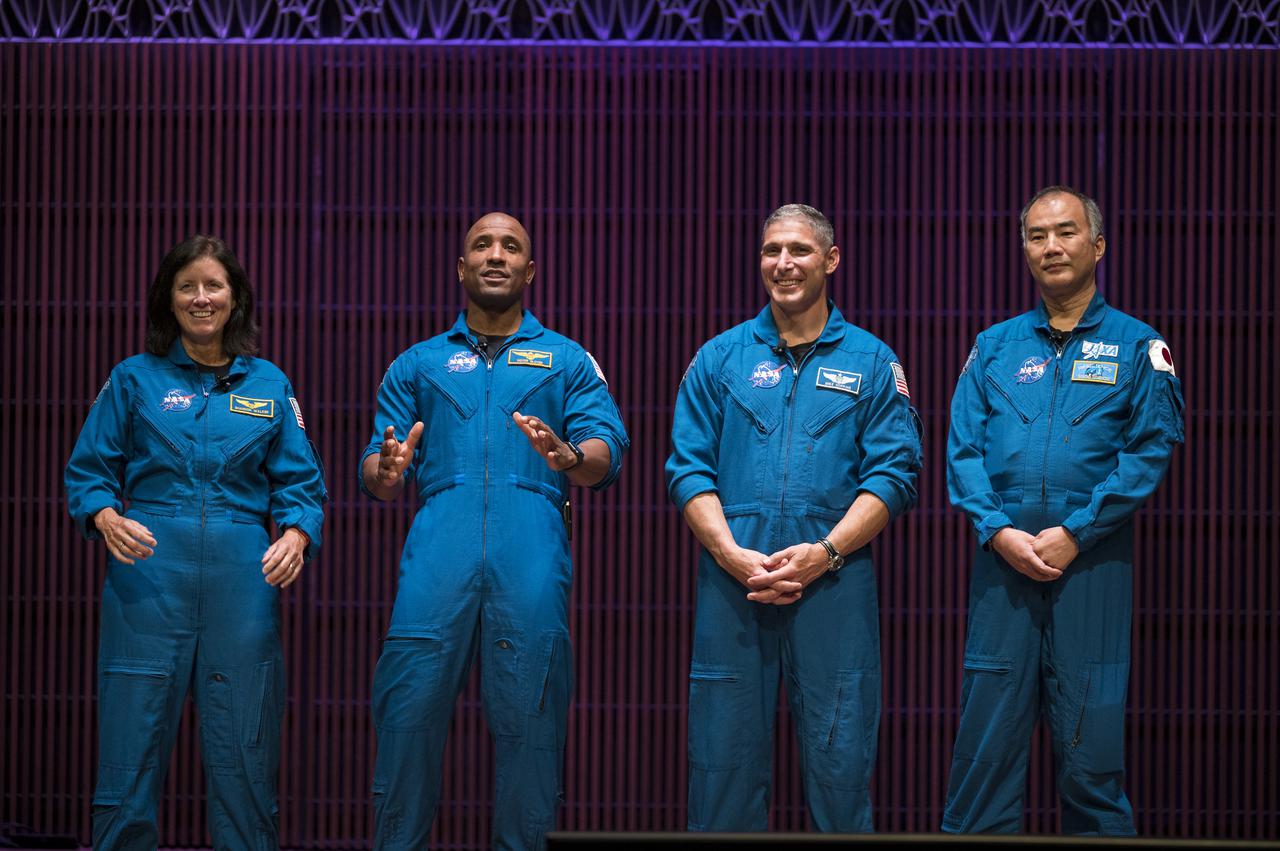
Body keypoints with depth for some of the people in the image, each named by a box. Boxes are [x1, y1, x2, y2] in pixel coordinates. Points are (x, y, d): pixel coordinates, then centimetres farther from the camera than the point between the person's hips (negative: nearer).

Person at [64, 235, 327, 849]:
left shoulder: (268, 384, 13)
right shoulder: (134, 379, 9)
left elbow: (300, 481, 10)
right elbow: (87, 469, 7)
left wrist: (296, 535, -9)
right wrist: (107, 517, -12)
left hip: (243, 579, 1)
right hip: (149, 576, -1)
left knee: (244, 749, 3)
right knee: (134, 735, -2)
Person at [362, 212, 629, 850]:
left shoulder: (568, 360, 19)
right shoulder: (418, 365, 22)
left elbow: (607, 458, 4)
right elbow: (374, 476, 13)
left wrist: (568, 457, -19)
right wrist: (386, 469, -11)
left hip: (531, 555, 0)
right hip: (438, 552, 1)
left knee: (528, 716, -3)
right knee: (409, 709, -7)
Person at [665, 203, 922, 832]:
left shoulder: (871, 362, 8)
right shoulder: (720, 358, 11)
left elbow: (893, 473, 0)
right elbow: (688, 469, 5)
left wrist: (823, 553, -12)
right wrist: (733, 555, -10)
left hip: (833, 584, -1)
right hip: (731, 586, 1)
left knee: (839, 757, 1)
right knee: (725, 751, 4)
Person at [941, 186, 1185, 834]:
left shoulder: (1135, 344, 6)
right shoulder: (994, 347, 13)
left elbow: (1151, 449, -3)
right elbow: (963, 449, 7)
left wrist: (1075, 533, -12)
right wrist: (999, 531, -9)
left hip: (1092, 556, -2)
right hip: (1002, 554, 2)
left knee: (1090, 732, 0)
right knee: (987, 721, 1)